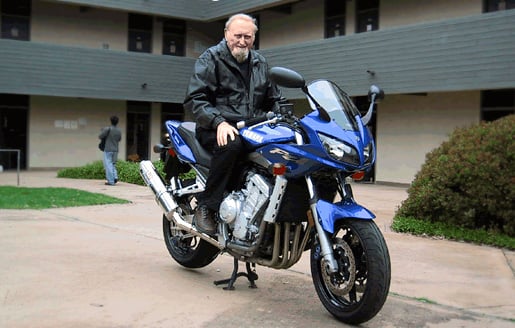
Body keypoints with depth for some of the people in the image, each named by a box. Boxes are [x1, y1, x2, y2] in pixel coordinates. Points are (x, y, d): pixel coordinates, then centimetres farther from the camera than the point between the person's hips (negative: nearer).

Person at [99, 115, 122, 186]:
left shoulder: (108, 129, -13)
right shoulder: (119, 131, 3)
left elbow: (100, 136, -7)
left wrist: (102, 131, 11)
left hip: (108, 150, -5)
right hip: (115, 150, 5)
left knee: (108, 165, -1)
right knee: (113, 164, 19)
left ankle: (111, 181, -5)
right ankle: (115, 177, 2)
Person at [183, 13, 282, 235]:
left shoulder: (260, 63, 21)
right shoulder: (210, 59, 2)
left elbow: (274, 99, 28)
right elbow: (194, 98, -8)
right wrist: (219, 122, -24)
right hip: (216, 129, -5)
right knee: (232, 144, -39)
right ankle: (205, 206, -27)